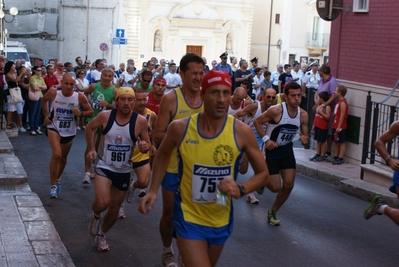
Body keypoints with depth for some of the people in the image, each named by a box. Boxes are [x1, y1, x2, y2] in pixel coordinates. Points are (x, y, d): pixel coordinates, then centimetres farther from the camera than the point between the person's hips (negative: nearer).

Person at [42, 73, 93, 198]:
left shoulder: (80, 97, -19)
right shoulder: (53, 93, -17)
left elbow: (90, 112, -7)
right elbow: (44, 100, 6)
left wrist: (81, 113, -26)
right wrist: (46, 115, -2)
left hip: (69, 131, 2)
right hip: (54, 128, -2)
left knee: (63, 158, 18)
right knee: (56, 155, -21)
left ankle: (57, 179, 46)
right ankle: (53, 185, -9)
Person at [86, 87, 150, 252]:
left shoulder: (140, 121, -14)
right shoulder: (105, 116, -14)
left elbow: (146, 143, -2)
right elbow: (89, 128, 5)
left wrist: (145, 147, -25)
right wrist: (91, 149, 1)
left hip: (124, 171, 2)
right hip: (104, 166, -2)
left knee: (115, 208, 14)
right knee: (102, 202, -22)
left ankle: (101, 234, 41)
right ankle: (95, 216, 15)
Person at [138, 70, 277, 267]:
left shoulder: (241, 132, -15)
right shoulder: (180, 128, -14)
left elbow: (263, 174, -5)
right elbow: (163, 155, 8)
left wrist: (240, 189, -23)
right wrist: (153, 191, 0)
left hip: (221, 220, 2)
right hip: (189, 217, -2)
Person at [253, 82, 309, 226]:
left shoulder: (303, 115, -9)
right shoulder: (276, 111, -24)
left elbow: (305, 135, 4)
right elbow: (257, 122, -12)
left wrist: (305, 139, -19)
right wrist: (266, 139, -20)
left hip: (287, 150, 5)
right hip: (272, 150, -5)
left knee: (289, 185, 1)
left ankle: (273, 212, 22)